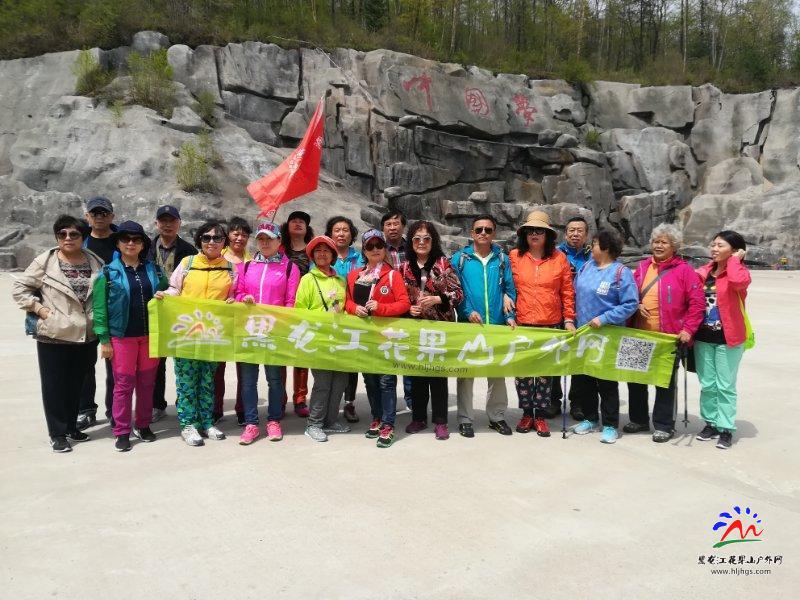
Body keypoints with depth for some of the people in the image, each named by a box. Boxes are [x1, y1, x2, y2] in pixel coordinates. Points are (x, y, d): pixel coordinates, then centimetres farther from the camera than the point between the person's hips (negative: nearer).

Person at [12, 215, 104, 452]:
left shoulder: (95, 262, 5)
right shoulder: (44, 261, -5)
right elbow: (19, 287, -1)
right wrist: (38, 308, -11)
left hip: (86, 335, 3)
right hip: (54, 335, -3)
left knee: (76, 383, 14)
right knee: (55, 385, 4)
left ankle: (71, 426, 29)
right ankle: (57, 434, 14)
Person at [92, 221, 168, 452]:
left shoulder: (155, 271, 7)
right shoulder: (108, 273, -1)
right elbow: (100, 308, -3)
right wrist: (104, 340, -7)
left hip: (150, 335, 3)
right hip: (122, 336, -3)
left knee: (147, 382, 10)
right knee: (123, 384, 1)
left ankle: (143, 426, 24)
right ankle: (122, 432, 12)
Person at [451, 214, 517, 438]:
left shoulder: (502, 259, 8)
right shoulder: (459, 258, 1)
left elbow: (510, 289, 7)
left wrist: (510, 316, -5)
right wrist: (468, 312, -14)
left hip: (497, 325, 2)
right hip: (468, 324, -2)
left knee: (498, 373, 9)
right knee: (466, 372, 3)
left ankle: (497, 416, 23)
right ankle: (465, 419, 14)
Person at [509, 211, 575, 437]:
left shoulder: (559, 258, 3)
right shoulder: (514, 256, 1)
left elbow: (567, 291, 4)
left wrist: (569, 319, 0)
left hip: (552, 325, 0)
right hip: (522, 324, 0)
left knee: (546, 372, 6)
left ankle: (541, 415, 18)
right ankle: (527, 413, 20)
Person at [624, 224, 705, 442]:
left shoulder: (684, 270, -5)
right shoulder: (643, 267, 10)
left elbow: (697, 302, -8)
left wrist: (688, 329, -14)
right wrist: (636, 305, -5)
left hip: (669, 338, -5)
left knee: (665, 382, 4)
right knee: (635, 378, 13)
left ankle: (664, 425, 17)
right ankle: (639, 419, 29)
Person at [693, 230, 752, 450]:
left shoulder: (740, 272, -8)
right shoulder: (704, 271, 7)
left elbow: (737, 281, -34)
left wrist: (734, 260, -17)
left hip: (728, 337, -5)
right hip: (703, 337, 5)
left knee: (725, 386, 2)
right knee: (707, 384, 12)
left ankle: (726, 429, 12)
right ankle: (711, 423, 25)